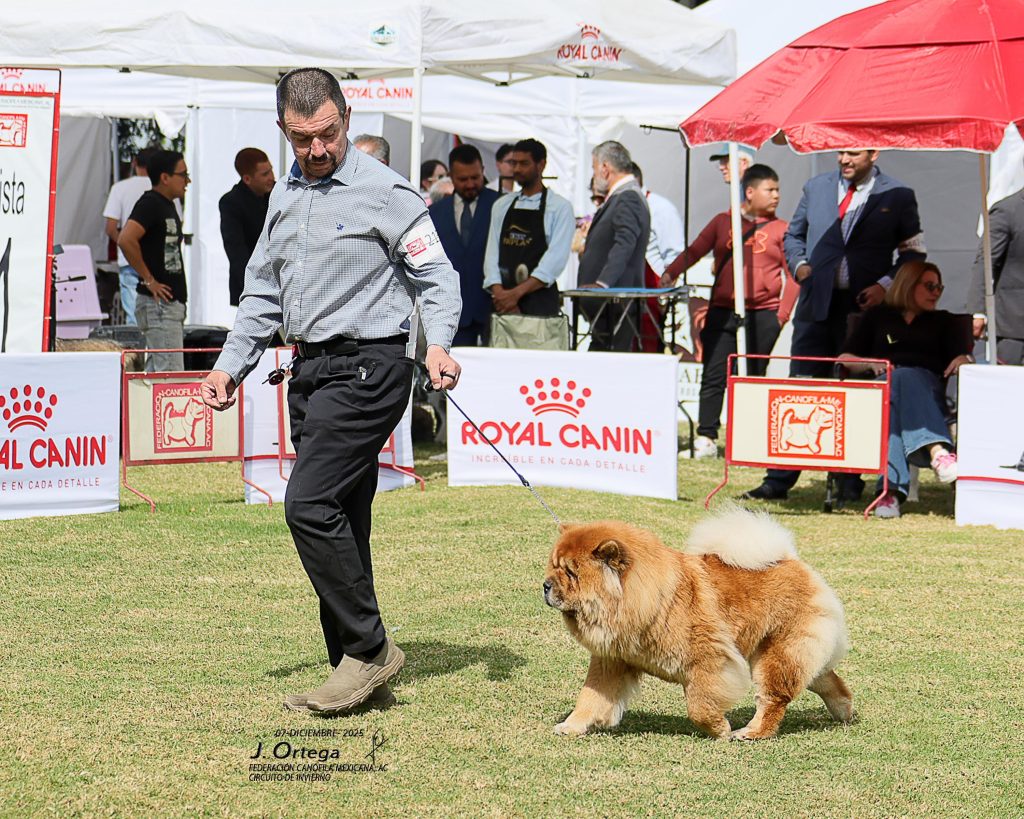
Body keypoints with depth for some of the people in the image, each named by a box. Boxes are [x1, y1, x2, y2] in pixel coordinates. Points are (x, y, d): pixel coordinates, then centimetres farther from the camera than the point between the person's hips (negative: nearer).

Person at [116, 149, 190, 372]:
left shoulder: (167, 205, 17)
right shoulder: (150, 203, -12)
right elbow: (125, 240, -27)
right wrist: (148, 280, -19)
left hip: (172, 302, 10)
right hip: (158, 302, -10)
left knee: (155, 373, 11)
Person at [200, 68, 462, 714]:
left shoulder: (385, 192, -7)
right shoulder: (285, 196, 16)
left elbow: (436, 275, -7)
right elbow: (263, 292, 23)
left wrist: (438, 344, -24)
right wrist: (231, 365, 14)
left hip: (367, 367, -8)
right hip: (310, 370, 8)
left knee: (310, 503, -18)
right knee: (339, 522, 8)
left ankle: (370, 649, -9)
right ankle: (357, 674, 12)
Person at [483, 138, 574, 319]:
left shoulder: (560, 207, 0)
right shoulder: (501, 206, 15)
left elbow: (555, 260, -10)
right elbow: (492, 254, 7)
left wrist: (516, 293, -17)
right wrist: (499, 293, -10)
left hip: (540, 303, -4)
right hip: (501, 306, 4)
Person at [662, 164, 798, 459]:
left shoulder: (779, 229, 6)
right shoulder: (723, 222, 10)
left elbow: (793, 276, 3)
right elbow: (694, 251, 8)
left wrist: (782, 314, -5)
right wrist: (671, 273, -8)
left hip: (763, 315, -1)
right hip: (722, 312, 1)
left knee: (753, 377, 3)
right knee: (713, 376, -1)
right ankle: (706, 439, 2)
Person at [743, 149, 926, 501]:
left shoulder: (898, 196, 2)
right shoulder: (816, 188, 11)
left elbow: (913, 251, 5)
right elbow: (794, 234, 23)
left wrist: (886, 284, -8)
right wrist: (799, 264, 4)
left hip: (864, 305, -2)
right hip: (816, 303, 2)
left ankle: (849, 482, 13)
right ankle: (779, 480, 3)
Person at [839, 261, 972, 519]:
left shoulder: (943, 321, 31)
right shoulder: (877, 316, 28)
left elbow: (964, 355, 13)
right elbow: (844, 359, 18)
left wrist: (964, 359, -11)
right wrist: (870, 364, -3)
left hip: (928, 387, 0)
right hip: (882, 387, 0)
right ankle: (938, 450, -65)